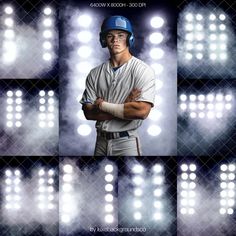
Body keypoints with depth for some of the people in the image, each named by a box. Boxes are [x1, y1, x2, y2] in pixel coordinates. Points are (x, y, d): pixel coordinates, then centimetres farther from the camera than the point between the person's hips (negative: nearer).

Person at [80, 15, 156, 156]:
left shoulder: (143, 70, -8)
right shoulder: (95, 74, 5)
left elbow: (142, 111, -21)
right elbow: (88, 112, -1)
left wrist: (102, 105, -11)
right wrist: (125, 108, -13)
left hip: (127, 142, -4)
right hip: (100, 140, 4)